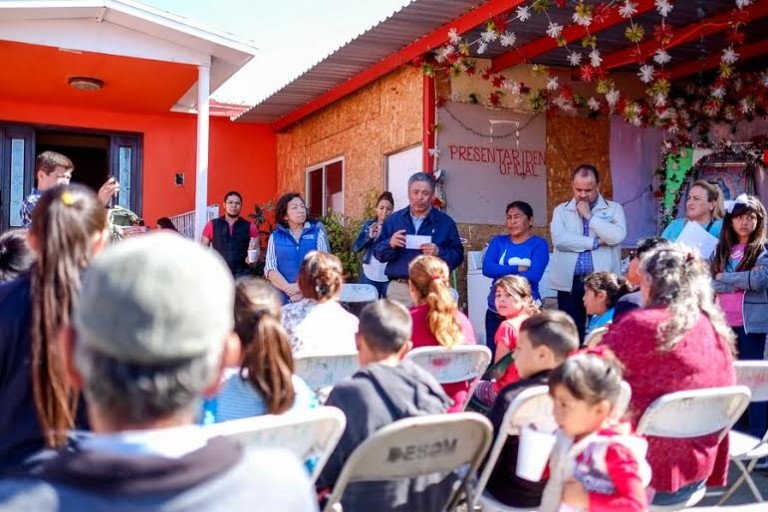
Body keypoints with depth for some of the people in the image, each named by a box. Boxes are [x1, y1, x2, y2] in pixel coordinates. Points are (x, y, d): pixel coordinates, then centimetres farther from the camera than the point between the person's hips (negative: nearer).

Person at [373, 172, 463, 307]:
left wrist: (439, 253, -16)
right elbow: (377, 252, 8)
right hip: (399, 288, 1)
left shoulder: (445, 222, 4)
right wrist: (390, 244, -12)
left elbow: (458, 256, 2)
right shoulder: (393, 219, 9)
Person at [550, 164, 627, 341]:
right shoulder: (561, 210, 11)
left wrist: (589, 216, -6)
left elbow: (617, 236, -13)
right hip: (570, 283, 1)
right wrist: (595, 242, -10)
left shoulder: (613, 208, 7)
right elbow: (559, 240, -8)